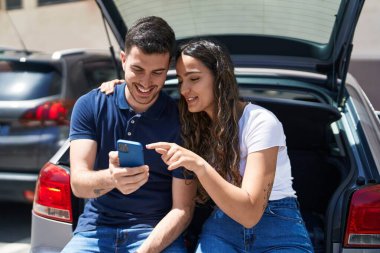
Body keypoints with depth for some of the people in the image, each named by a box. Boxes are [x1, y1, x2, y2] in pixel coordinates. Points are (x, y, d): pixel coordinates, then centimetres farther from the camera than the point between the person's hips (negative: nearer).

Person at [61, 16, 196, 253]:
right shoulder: (90, 106, -1)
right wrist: (110, 179, -33)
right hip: (96, 229, 2)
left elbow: (182, 209, -5)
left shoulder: (181, 120, -6)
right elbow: (78, 183, -11)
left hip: (158, 232, -1)